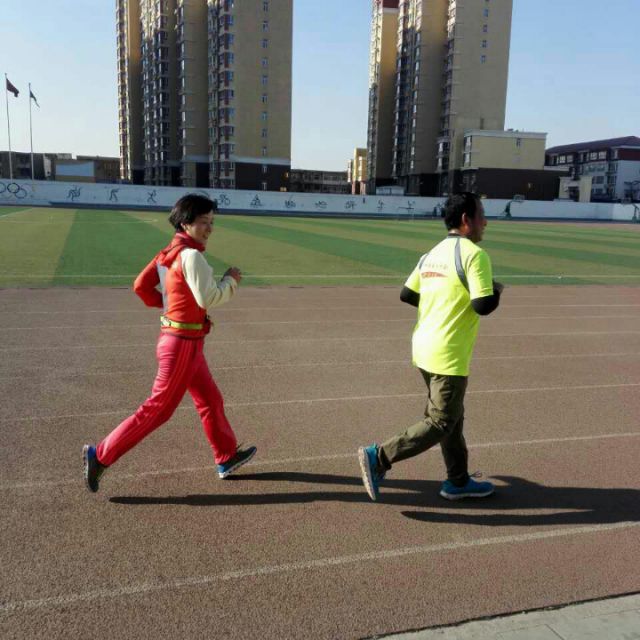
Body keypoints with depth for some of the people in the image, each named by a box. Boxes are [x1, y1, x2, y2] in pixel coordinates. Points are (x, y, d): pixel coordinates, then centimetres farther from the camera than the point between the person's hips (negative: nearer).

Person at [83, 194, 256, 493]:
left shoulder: (168, 253, 7)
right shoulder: (191, 256, -19)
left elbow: (141, 285, 7)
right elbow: (209, 299, -22)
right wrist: (230, 280, -7)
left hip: (176, 338, 10)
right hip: (183, 343, -10)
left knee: (210, 401, 19)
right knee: (157, 408, 0)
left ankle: (226, 458, 32)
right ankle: (100, 455, 9)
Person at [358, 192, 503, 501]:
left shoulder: (432, 254, 10)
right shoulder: (474, 254, -14)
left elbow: (406, 295, 12)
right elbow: (483, 306, -20)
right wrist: (496, 291, 1)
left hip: (424, 347, 9)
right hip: (448, 356, -9)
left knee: (453, 416, 19)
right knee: (441, 423, 1)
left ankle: (458, 481, 29)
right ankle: (379, 457, -3)